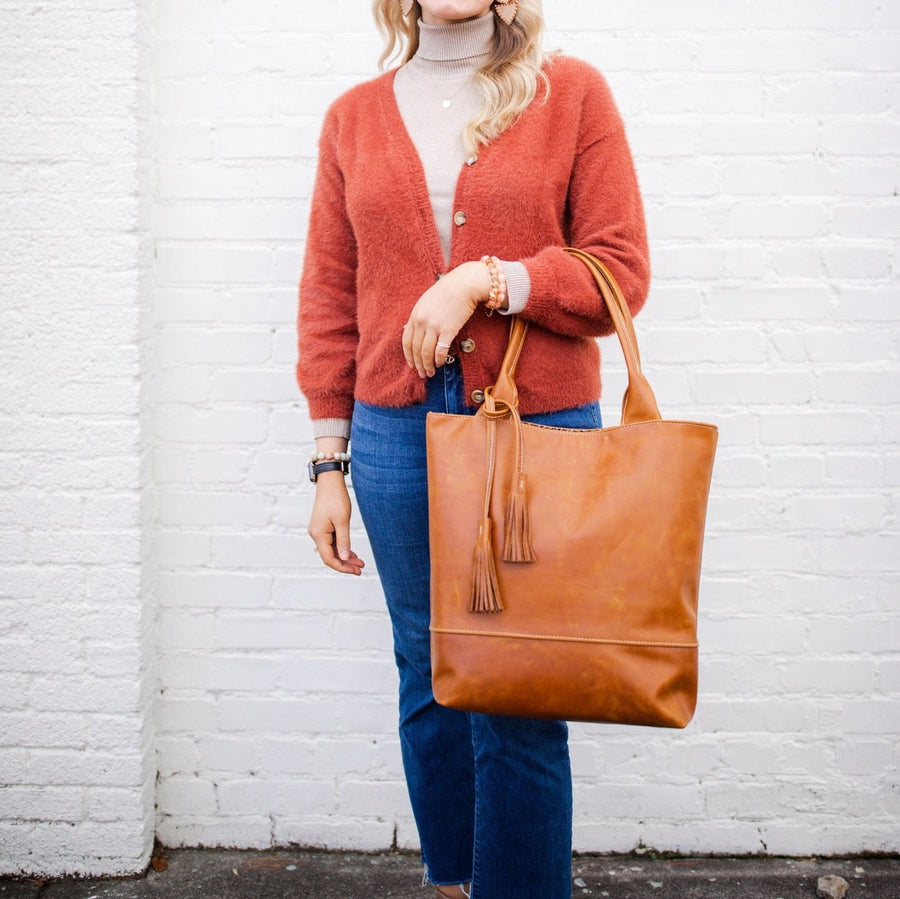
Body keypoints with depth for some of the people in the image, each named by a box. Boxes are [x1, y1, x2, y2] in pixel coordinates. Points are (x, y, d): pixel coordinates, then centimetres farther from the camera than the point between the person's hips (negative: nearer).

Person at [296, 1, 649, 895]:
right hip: (397, 430, 3)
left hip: (541, 425, -2)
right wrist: (328, 466, 8)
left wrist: (485, 279, -14)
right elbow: (328, 297, 11)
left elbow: (621, 273, -1)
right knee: (429, 682, 12)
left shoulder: (572, 92, 4)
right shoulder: (354, 116, 11)